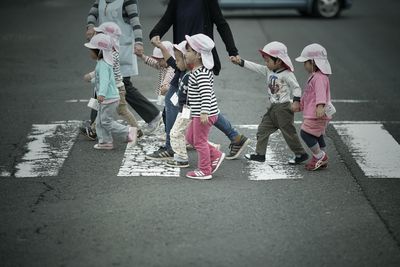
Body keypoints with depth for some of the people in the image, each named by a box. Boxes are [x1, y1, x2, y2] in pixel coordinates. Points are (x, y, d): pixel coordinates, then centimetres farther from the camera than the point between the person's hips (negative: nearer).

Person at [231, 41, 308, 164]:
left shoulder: (287, 74, -15)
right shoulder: (268, 71, 6)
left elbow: (296, 87, -14)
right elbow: (255, 67, 7)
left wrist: (296, 101, -25)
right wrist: (240, 62, 2)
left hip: (284, 108, -8)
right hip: (273, 108, 8)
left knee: (289, 132, -1)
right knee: (262, 129, 8)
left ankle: (301, 154, 13)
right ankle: (260, 154, 15)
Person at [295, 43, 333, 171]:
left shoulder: (320, 77, -18)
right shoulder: (314, 76, 18)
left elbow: (321, 92, -35)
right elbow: (307, 95, 30)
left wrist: (320, 106, -48)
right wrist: (300, 105, 38)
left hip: (317, 114, -11)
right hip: (311, 113, 11)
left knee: (305, 133, -13)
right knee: (317, 136, 15)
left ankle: (320, 156, -3)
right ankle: (321, 160, 24)